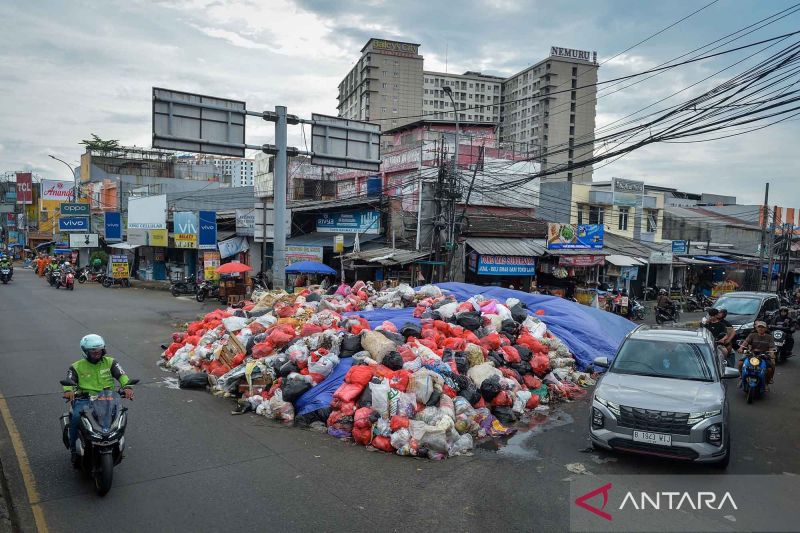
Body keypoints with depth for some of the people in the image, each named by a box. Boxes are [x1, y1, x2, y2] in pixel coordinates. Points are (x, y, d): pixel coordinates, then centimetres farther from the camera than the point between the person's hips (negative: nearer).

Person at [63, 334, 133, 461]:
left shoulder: (109, 362, 11)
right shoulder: (77, 366, 9)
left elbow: (121, 375, -1)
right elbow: (69, 381, -4)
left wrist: (126, 387, -22)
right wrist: (68, 391, -28)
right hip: (84, 399, 0)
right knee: (76, 417, -30)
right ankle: (74, 448, -7)